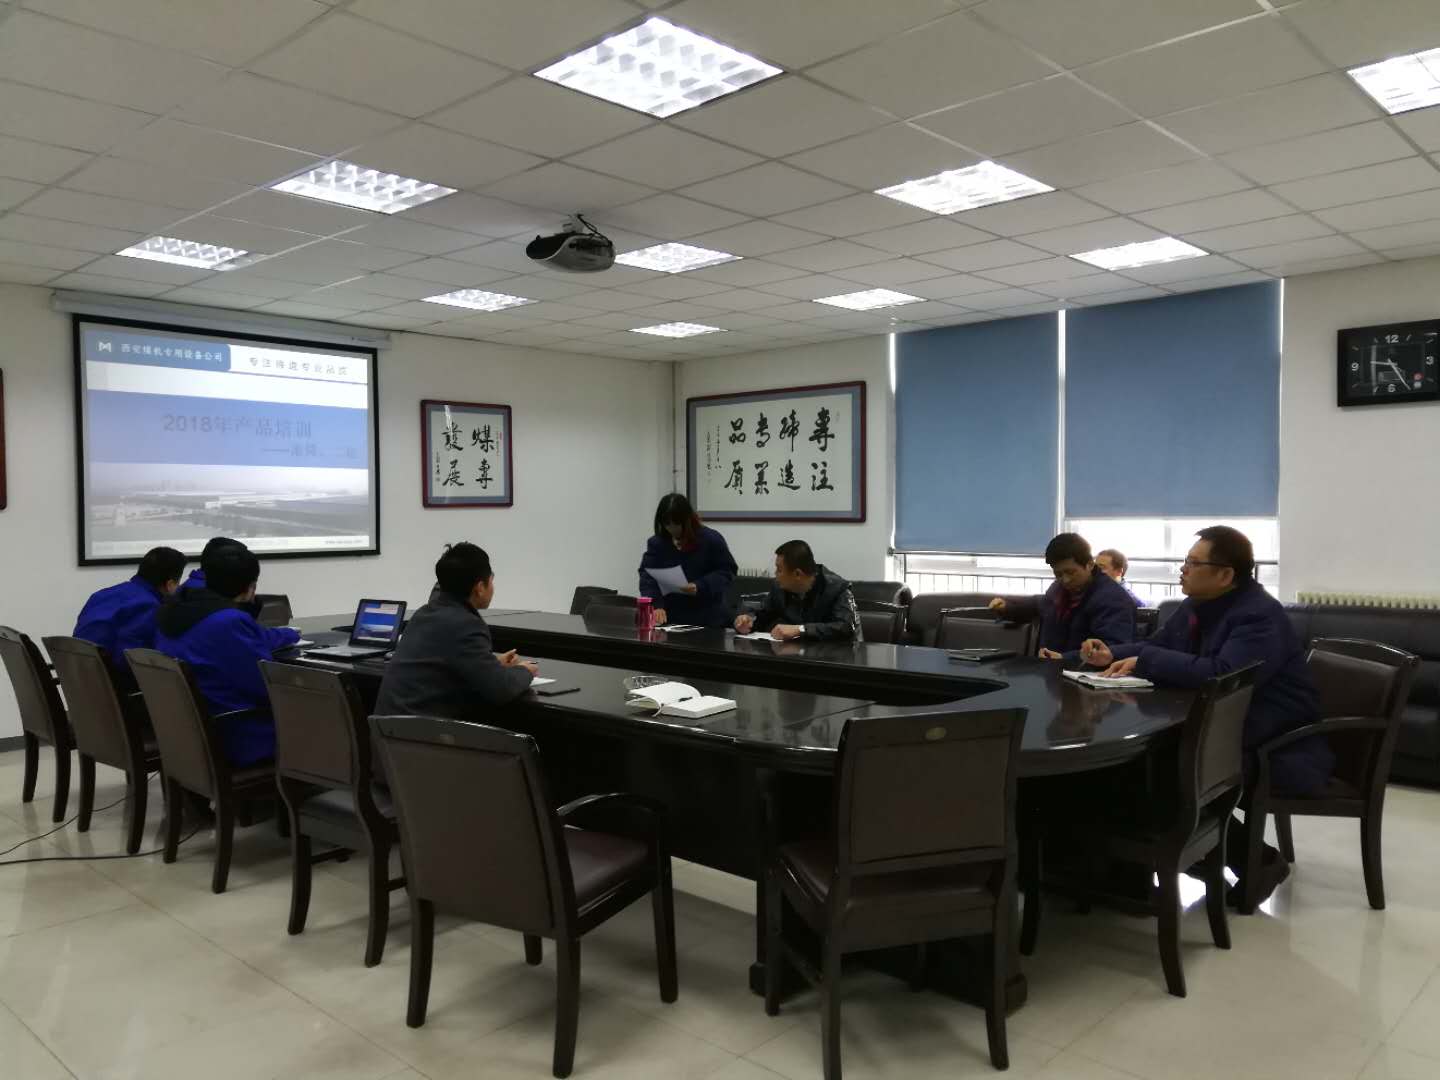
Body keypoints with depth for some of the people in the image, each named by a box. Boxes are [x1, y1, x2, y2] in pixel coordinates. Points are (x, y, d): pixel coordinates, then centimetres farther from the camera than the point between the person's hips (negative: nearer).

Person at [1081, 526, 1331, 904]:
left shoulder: (1261, 616, -22)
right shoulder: (1195, 605, 6)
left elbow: (1221, 674, -37)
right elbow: (1156, 646, 20)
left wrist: (1144, 661, -29)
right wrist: (1113, 654, -1)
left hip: (1281, 745, -8)